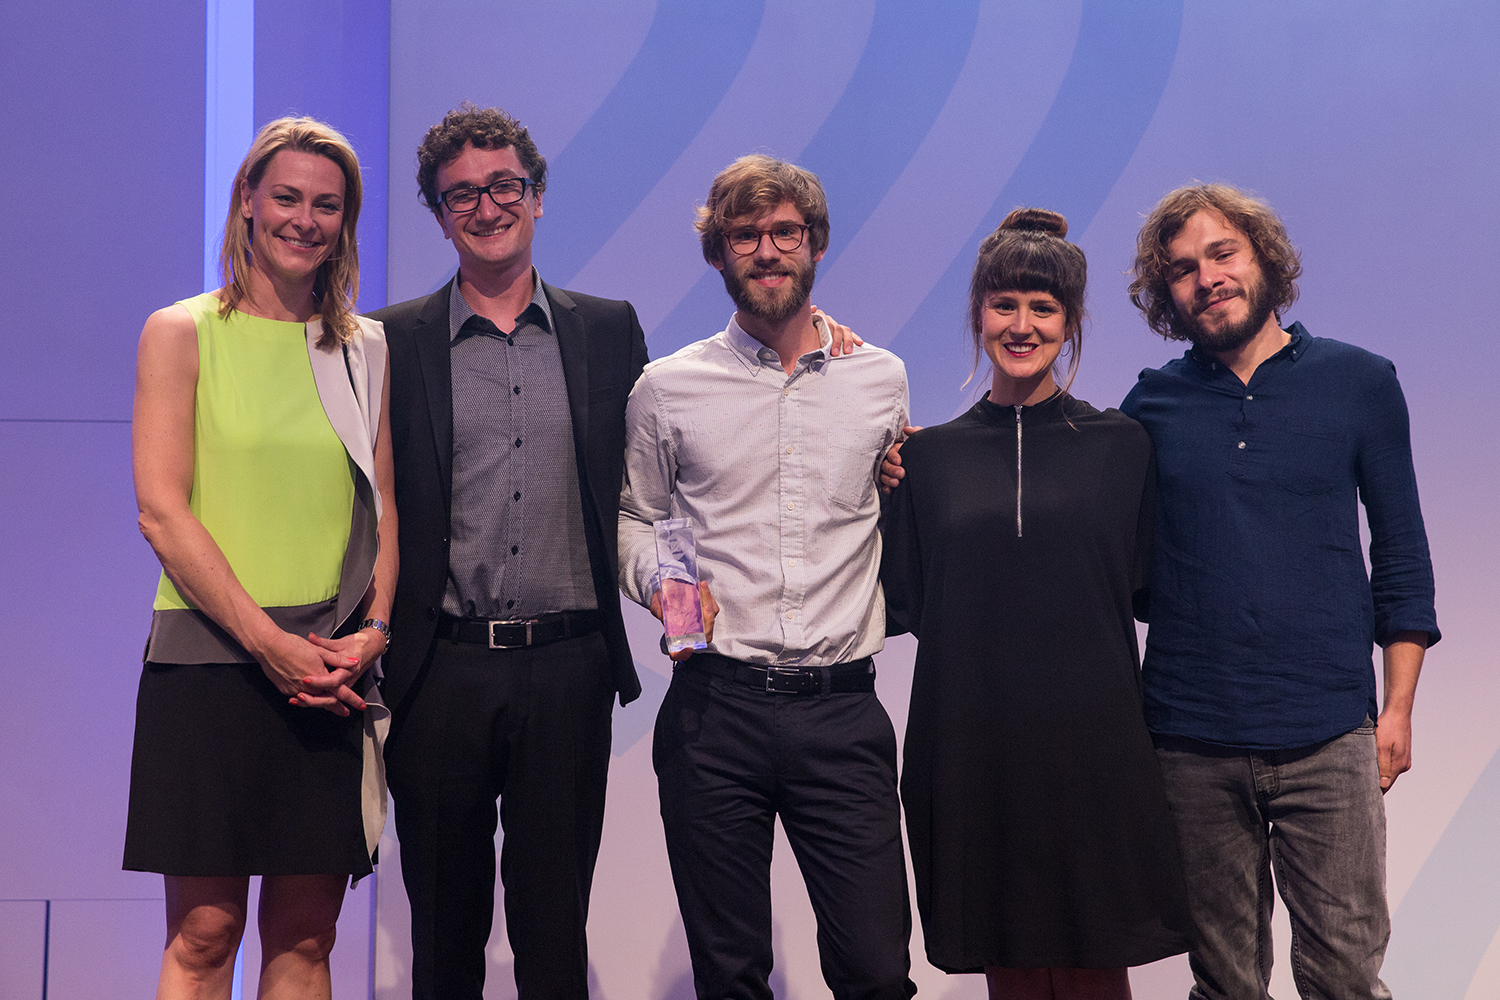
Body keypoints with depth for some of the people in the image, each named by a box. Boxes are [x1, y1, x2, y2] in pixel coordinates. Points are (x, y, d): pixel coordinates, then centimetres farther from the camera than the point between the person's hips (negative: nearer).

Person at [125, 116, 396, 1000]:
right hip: (211, 658, -3)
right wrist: (266, 640, -13)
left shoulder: (363, 347, 13)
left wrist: (374, 627, -3)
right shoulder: (182, 333, 2)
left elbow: (382, 505, 14)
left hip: (332, 671, 3)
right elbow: (162, 510, -6)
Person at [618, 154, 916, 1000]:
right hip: (715, 708, 0)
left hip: (843, 708, 1)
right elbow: (633, 516, 16)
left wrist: (882, 617, 3)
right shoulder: (668, 388, 5)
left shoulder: (882, 380, 9)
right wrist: (657, 580, -4)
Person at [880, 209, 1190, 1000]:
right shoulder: (928, 456, 7)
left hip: (1093, 747, 0)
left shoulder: (1120, 446, 6)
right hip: (973, 750, 1)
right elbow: (901, 604, 4)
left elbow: (1150, 587, 6)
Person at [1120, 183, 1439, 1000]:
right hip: (1191, 742, 1)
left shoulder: (1359, 383, 4)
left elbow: (1401, 556, 7)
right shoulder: (1153, 405, 5)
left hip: (1328, 740, -1)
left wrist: (1398, 706, 1)